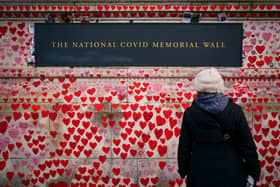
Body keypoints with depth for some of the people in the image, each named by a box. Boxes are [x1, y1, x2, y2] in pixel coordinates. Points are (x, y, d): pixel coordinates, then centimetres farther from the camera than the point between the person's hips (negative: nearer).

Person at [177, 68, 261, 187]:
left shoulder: (190, 113, -8)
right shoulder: (235, 111, -9)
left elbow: (184, 146, -2)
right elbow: (247, 144, -7)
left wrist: (183, 170, 11)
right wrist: (254, 172, 4)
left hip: (200, 173, 1)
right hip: (230, 173, 0)